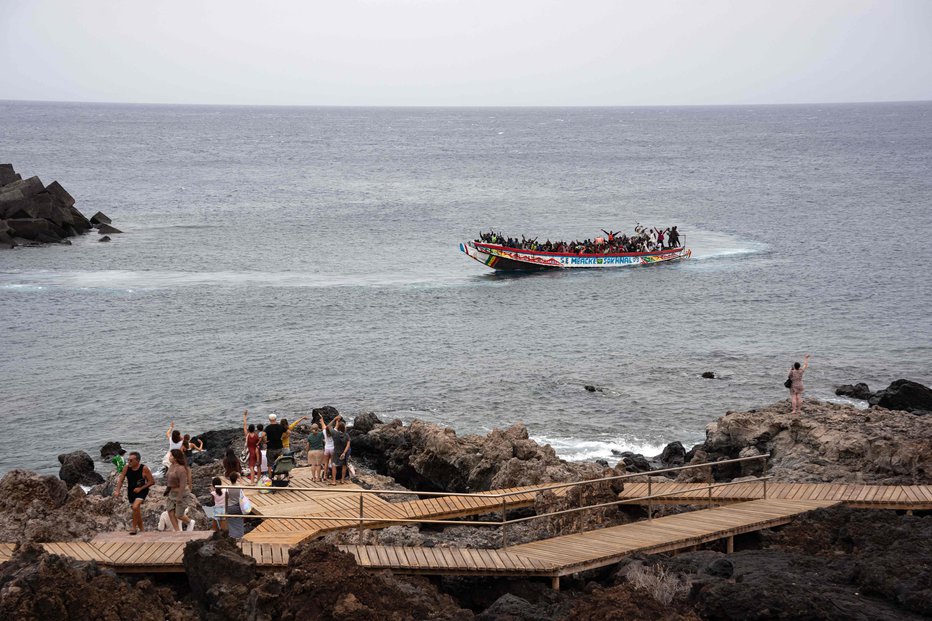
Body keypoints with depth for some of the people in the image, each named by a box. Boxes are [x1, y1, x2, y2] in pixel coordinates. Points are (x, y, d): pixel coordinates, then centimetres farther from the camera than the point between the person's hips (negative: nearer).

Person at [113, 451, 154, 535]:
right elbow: (120, 480, -6)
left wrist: (140, 488, -19)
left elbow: (152, 482, -14)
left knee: (135, 507, -26)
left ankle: (134, 528, -13)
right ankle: (141, 529, 28)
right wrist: (117, 490, -21)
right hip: (131, 492, 5)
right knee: (137, 512, 12)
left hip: (141, 491, -5)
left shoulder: (144, 469, -19)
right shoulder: (127, 468, -8)